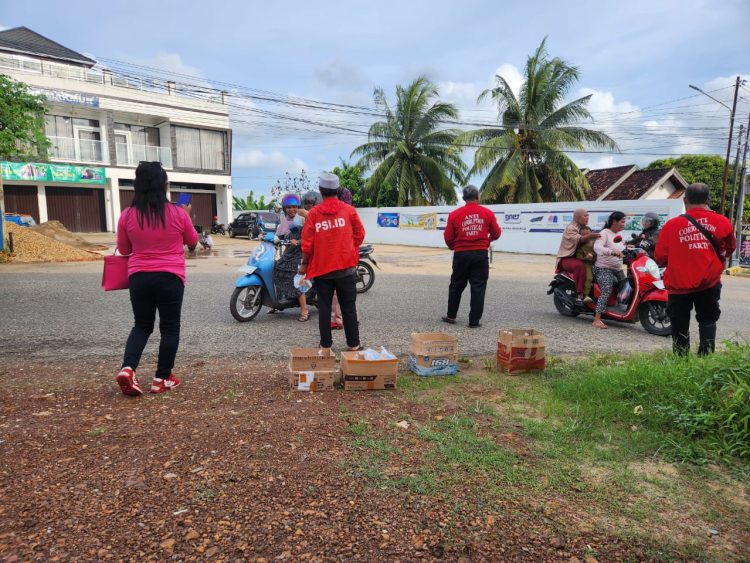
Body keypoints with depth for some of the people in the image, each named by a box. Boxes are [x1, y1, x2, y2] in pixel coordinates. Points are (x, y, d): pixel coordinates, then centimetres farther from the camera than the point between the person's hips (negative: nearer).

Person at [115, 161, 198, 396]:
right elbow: (193, 241, 8)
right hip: (170, 277, -2)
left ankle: (128, 368, 1)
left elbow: (124, 249, 11)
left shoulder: (127, 216, -2)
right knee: (170, 328, 9)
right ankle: (162, 379, 13)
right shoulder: (178, 213, -8)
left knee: (142, 326, 18)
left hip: (138, 277, 3)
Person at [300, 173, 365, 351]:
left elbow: (307, 241, -3)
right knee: (348, 307, 7)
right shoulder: (349, 210, -3)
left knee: (324, 306, 9)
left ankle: (325, 344, 12)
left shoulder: (313, 213, -3)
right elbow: (359, 234, 4)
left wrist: (304, 263, 8)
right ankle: (353, 344, 11)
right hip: (345, 266, 0)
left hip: (321, 267, 0)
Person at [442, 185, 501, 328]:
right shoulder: (487, 213, -1)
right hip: (481, 254, 0)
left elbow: (448, 237, -2)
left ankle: (451, 316, 24)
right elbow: (496, 233, 3)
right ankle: (474, 321, 6)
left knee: (456, 285, 15)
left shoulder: (454, 214, -3)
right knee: (478, 287, 6)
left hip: (461, 254, 1)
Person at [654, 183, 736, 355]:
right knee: (707, 321, 18)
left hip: (680, 284, -2)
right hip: (709, 283, 2)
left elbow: (660, 258, -7)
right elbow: (729, 249, 15)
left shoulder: (672, 225, -10)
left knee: (680, 326, 10)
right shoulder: (722, 222, -3)